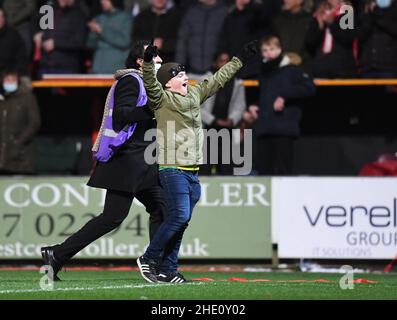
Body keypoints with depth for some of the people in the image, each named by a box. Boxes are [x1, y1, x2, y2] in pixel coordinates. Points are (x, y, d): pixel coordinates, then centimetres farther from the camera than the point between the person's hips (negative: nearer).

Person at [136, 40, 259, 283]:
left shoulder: (195, 95, 17)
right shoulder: (162, 99, -4)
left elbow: (218, 80, 25)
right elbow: (151, 83, -22)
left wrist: (241, 59, 28)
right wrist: (149, 61, -40)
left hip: (192, 172, 8)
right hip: (173, 169, -8)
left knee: (182, 221, 7)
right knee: (179, 216, -15)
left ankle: (167, 270, 11)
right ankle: (148, 260, -4)